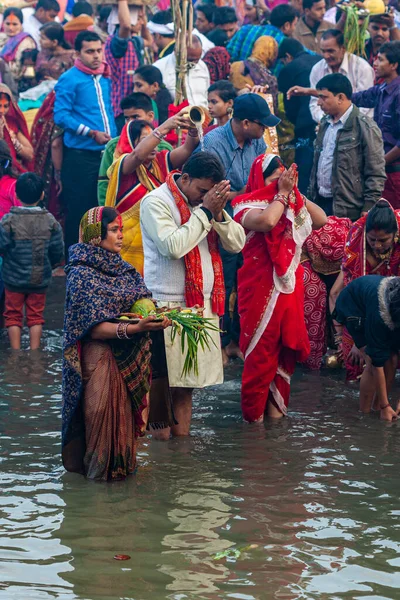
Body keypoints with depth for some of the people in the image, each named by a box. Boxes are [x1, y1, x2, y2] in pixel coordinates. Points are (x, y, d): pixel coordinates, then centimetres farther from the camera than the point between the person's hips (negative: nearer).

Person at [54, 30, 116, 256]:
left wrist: (113, 139, 11)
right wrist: (92, 133, -19)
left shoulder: (105, 79, 13)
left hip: (105, 153, 6)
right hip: (81, 155, -6)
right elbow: (61, 115, -14)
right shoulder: (70, 80, -7)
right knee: (79, 211, -3)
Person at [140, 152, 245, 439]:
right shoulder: (157, 202, -8)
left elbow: (237, 243, 8)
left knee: (186, 384, 9)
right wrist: (205, 211, -16)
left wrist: (219, 213, -8)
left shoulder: (205, 201, 13)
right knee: (162, 383, -6)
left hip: (204, 305, 7)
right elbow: (173, 246, -23)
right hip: (167, 307, -7)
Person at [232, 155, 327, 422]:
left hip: (290, 288, 6)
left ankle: (276, 406, 19)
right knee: (261, 351, -2)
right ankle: (254, 414, 7)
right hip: (261, 290, -6)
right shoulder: (248, 207, -8)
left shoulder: (292, 205, 12)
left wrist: (295, 193, 1)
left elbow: (321, 219, 5)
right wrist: (283, 194, -14)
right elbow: (267, 221, -28)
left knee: (286, 349, 10)